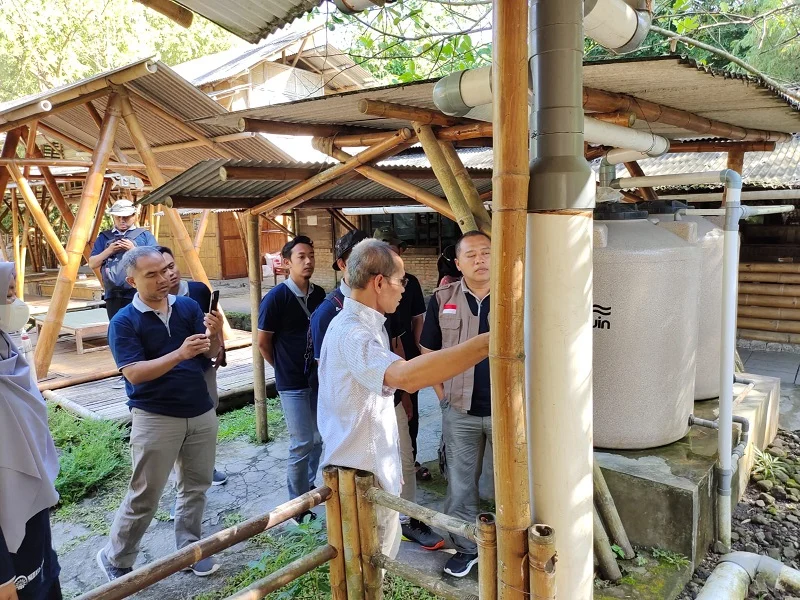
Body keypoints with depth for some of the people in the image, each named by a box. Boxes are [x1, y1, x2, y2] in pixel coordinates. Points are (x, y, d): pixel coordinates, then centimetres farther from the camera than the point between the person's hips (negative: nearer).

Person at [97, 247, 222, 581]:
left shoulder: (188, 306, 0)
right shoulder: (123, 322, -10)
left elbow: (210, 354, -4)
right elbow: (134, 373, -20)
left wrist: (214, 334, -27)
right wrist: (179, 354, -33)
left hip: (201, 412, 4)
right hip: (155, 418, -4)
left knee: (196, 486, 15)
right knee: (144, 495, 6)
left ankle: (189, 548, 32)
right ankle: (115, 559, 26)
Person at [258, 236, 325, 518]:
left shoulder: (319, 294, 2)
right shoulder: (276, 297, -14)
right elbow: (263, 342, -7)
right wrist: (283, 368, 3)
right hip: (293, 383, -5)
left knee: (318, 439, 16)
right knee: (302, 443, -1)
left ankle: (309, 486, 37)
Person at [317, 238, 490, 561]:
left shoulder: (364, 325, 10)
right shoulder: (351, 333, -27)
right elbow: (405, 376, -45)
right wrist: (488, 343, -47)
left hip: (374, 466, 10)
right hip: (363, 474, -10)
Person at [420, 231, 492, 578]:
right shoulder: (442, 300, -1)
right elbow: (429, 353, 6)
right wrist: (443, 396, 1)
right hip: (459, 411, 1)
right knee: (461, 483, 14)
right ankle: (466, 547, 33)